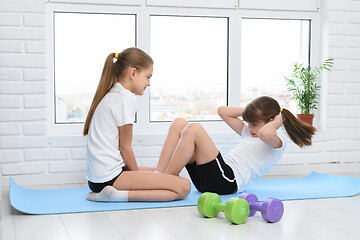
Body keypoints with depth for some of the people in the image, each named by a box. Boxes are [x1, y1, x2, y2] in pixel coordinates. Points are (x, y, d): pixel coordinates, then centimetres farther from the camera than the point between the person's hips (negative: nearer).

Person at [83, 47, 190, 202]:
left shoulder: (110, 95, 18)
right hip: (109, 177, -10)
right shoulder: (126, 97, -11)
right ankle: (118, 195, -18)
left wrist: (135, 172, 13)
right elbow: (125, 147, -9)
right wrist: (137, 174, 4)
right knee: (183, 187, -15)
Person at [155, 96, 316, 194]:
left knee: (194, 130, -25)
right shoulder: (249, 132, 28)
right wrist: (250, 110, 25)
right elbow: (223, 111, 32)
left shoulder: (278, 140, 1)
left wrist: (277, 122, -5)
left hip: (227, 181, -9)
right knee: (179, 124, 2)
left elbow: (265, 134, -26)